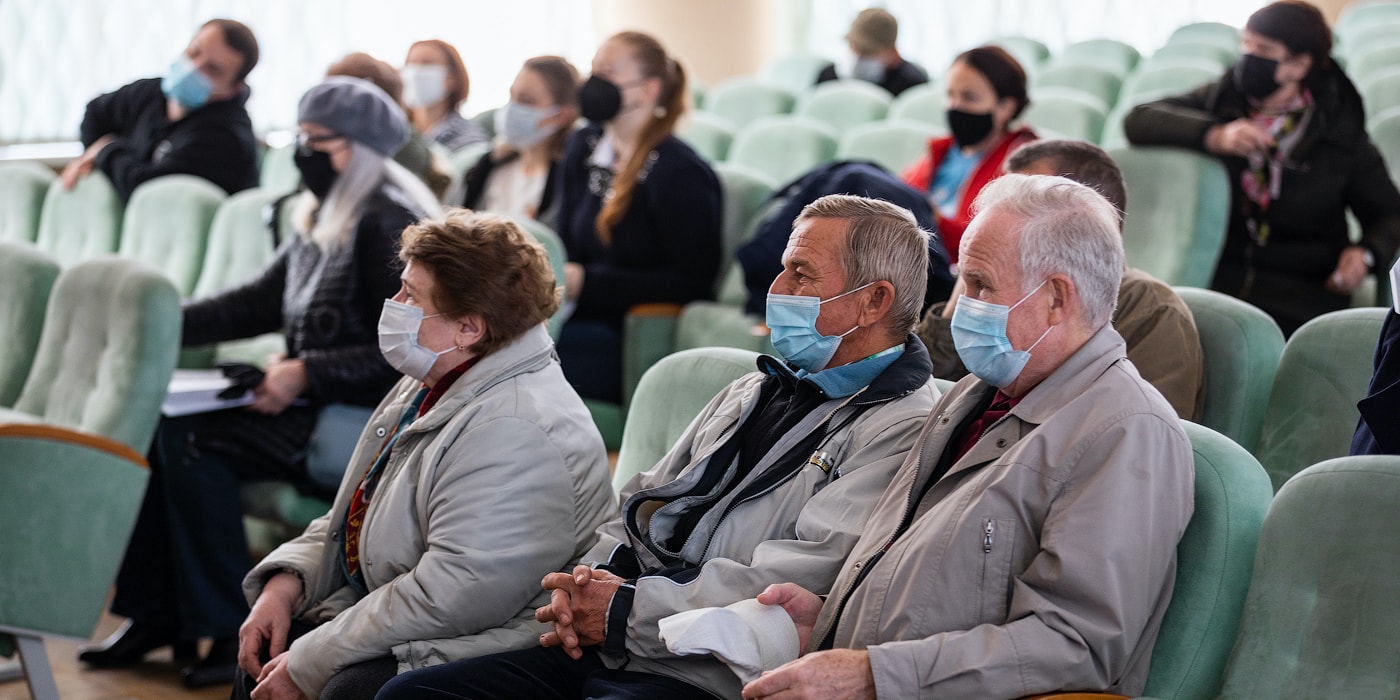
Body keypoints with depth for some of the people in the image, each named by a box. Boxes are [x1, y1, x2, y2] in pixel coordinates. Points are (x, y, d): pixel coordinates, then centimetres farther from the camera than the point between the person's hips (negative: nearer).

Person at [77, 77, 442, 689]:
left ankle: (231, 632, -13)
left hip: (362, 417, -10)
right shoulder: (322, 217, 14)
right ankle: (154, 614, 2)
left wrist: (307, 374, -25)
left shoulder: (387, 226, -16)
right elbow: (259, 303, 20)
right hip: (308, 400, 10)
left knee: (192, 438, -22)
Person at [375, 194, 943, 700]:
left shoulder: (901, 428, -8)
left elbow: (795, 584, -19)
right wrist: (592, 582, -1)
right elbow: (642, 506, 22)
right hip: (606, 654, 9)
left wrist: (626, 612, -14)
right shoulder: (753, 391, 22)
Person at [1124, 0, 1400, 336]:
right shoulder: (1220, 100, 10)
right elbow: (1138, 120, -1)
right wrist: (1214, 136, -16)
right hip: (1213, 280, 1)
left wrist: (1366, 253, -9)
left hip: (1302, 295, -1)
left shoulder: (1339, 135, 6)